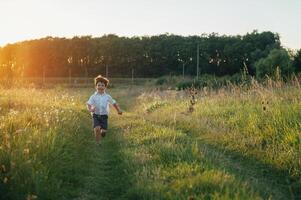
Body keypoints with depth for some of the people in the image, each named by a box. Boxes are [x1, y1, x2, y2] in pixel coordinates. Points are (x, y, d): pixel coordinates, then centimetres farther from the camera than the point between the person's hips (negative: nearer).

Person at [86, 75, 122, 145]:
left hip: (104, 116, 1)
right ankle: (98, 142, 0)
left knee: (104, 131, -6)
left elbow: (114, 103, 13)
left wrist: (118, 110, 3)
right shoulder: (93, 96, -3)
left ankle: (102, 131, 33)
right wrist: (90, 109, -31)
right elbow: (88, 104, -10)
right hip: (96, 115, -1)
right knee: (97, 128, -21)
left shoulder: (107, 97, 2)